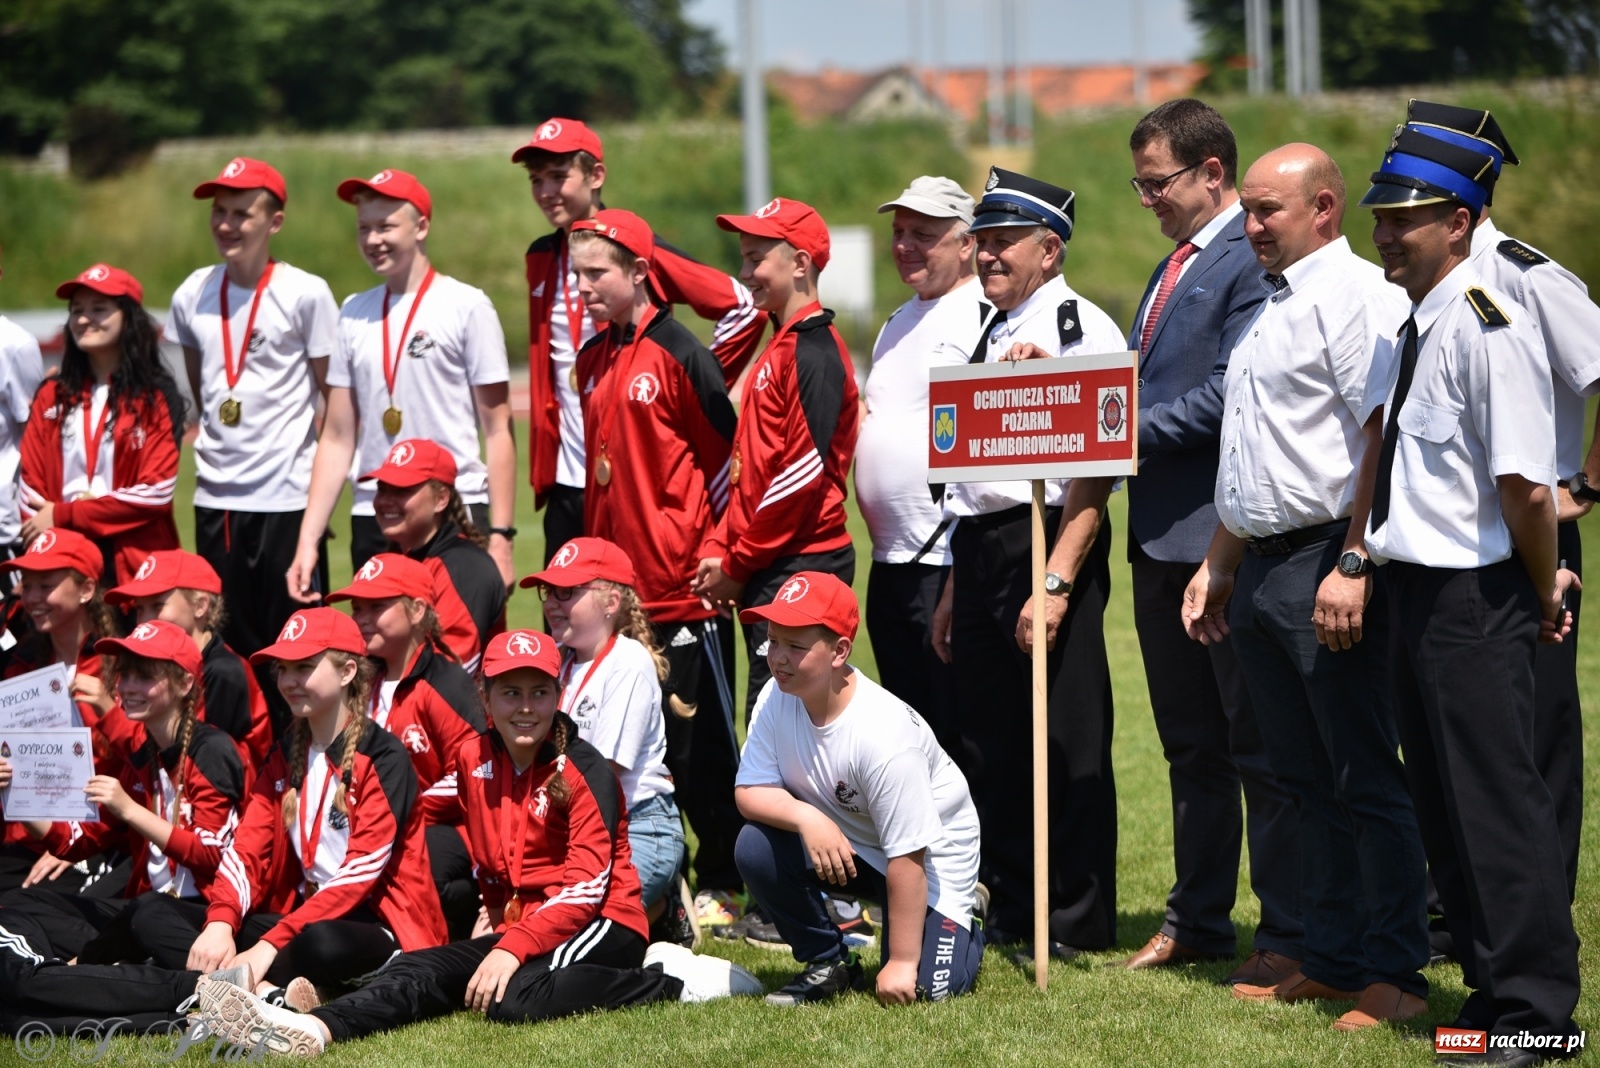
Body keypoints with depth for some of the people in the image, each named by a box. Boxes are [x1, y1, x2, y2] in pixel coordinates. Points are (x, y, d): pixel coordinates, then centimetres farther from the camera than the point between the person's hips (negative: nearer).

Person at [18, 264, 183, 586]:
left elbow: (156, 491, -7)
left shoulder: (156, 399, 1)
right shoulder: (52, 398, 13)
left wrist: (64, 515, -10)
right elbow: (31, 482, 7)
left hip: (135, 567, -3)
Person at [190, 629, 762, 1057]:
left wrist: (516, 948, -28)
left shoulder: (584, 771, -12)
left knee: (516, 996, -34)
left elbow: (586, 886, -19)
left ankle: (673, 980, -24)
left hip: (601, 926, -7)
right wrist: (501, 926, 11)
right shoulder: (476, 760, 8)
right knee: (424, 969, -16)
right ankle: (312, 1030, -38)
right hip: (518, 924, 7)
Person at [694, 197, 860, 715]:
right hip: (767, 574, 10)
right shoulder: (778, 349, 18)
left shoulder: (814, 353, -12)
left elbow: (804, 474, -18)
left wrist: (738, 563, -13)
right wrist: (719, 548, 9)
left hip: (799, 569, -10)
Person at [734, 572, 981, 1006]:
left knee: (925, 986, -19)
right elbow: (750, 791, -13)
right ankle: (828, 964, -1)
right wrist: (806, 817, -36)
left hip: (931, 855, -5)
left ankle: (962, 925, 18)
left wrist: (902, 963, -26)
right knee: (755, 847, -23)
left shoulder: (883, 734, -33)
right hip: (841, 842, 5)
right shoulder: (777, 698, -15)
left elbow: (907, 856, -29)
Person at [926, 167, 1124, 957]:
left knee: (1063, 738, -5)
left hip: (1048, 542, -9)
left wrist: (1056, 579, -23)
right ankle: (1008, 911, 17)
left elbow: (1095, 472, -16)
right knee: (991, 739, 10)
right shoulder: (992, 334, 19)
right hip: (980, 547, 9)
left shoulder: (1081, 329, -8)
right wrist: (956, 587, 22)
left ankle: (1075, 921, 0)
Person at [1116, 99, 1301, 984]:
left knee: (1261, 746, -3)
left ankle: (1289, 936, 3)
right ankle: (1197, 920, 25)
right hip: (1162, 537, 10)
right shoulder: (1172, 268, 19)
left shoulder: (1254, 261, -13)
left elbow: (1227, 395, -21)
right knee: (1191, 748, 16)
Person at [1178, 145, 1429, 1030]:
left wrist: (1353, 567, -24)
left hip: (1327, 565, -10)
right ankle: (1329, 961, 18)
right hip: (1260, 568, 10)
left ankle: (1395, 975, -1)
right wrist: (1218, 564, 26)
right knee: (1304, 781, 12)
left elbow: (1385, 439, -20)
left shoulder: (1355, 294, -11)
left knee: (1364, 781, -5)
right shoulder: (1268, 304, 20)